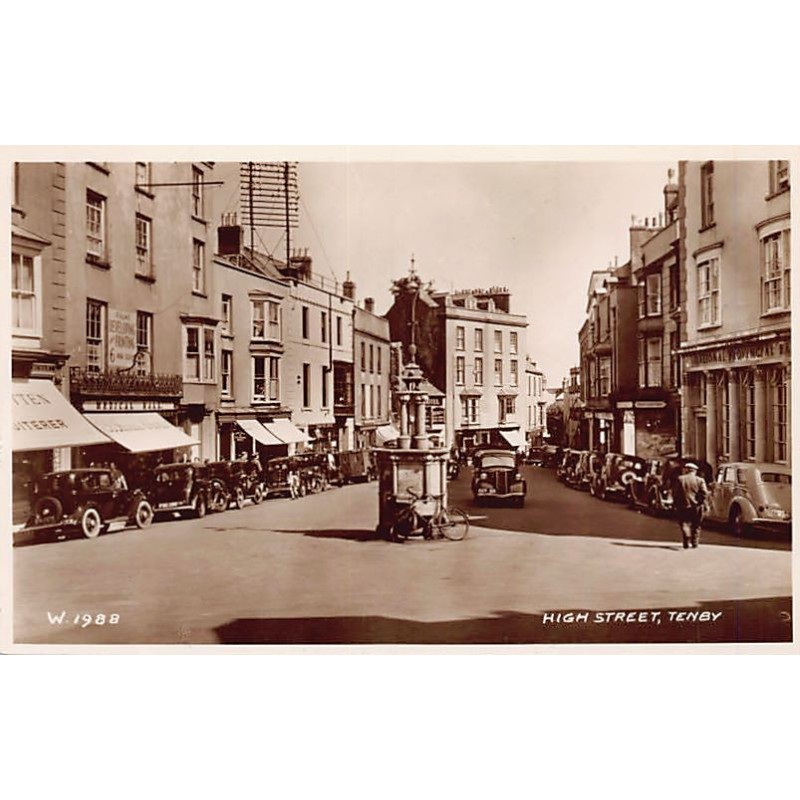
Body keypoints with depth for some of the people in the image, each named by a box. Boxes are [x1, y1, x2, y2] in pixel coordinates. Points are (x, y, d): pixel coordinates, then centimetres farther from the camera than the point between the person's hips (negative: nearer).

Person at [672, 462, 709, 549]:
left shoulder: (680, 479, 1)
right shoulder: (700, 480, 1)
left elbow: (674, 493, -1)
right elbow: (704, 493, -9)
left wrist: (676, 504, 7)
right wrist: (701, 502, 1)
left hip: (683, 506, -1)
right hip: (696, 506, 1)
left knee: (684, 523, 4)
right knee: (696, 525, 16)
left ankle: (687, 541, -15)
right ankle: (695, 542, 21)